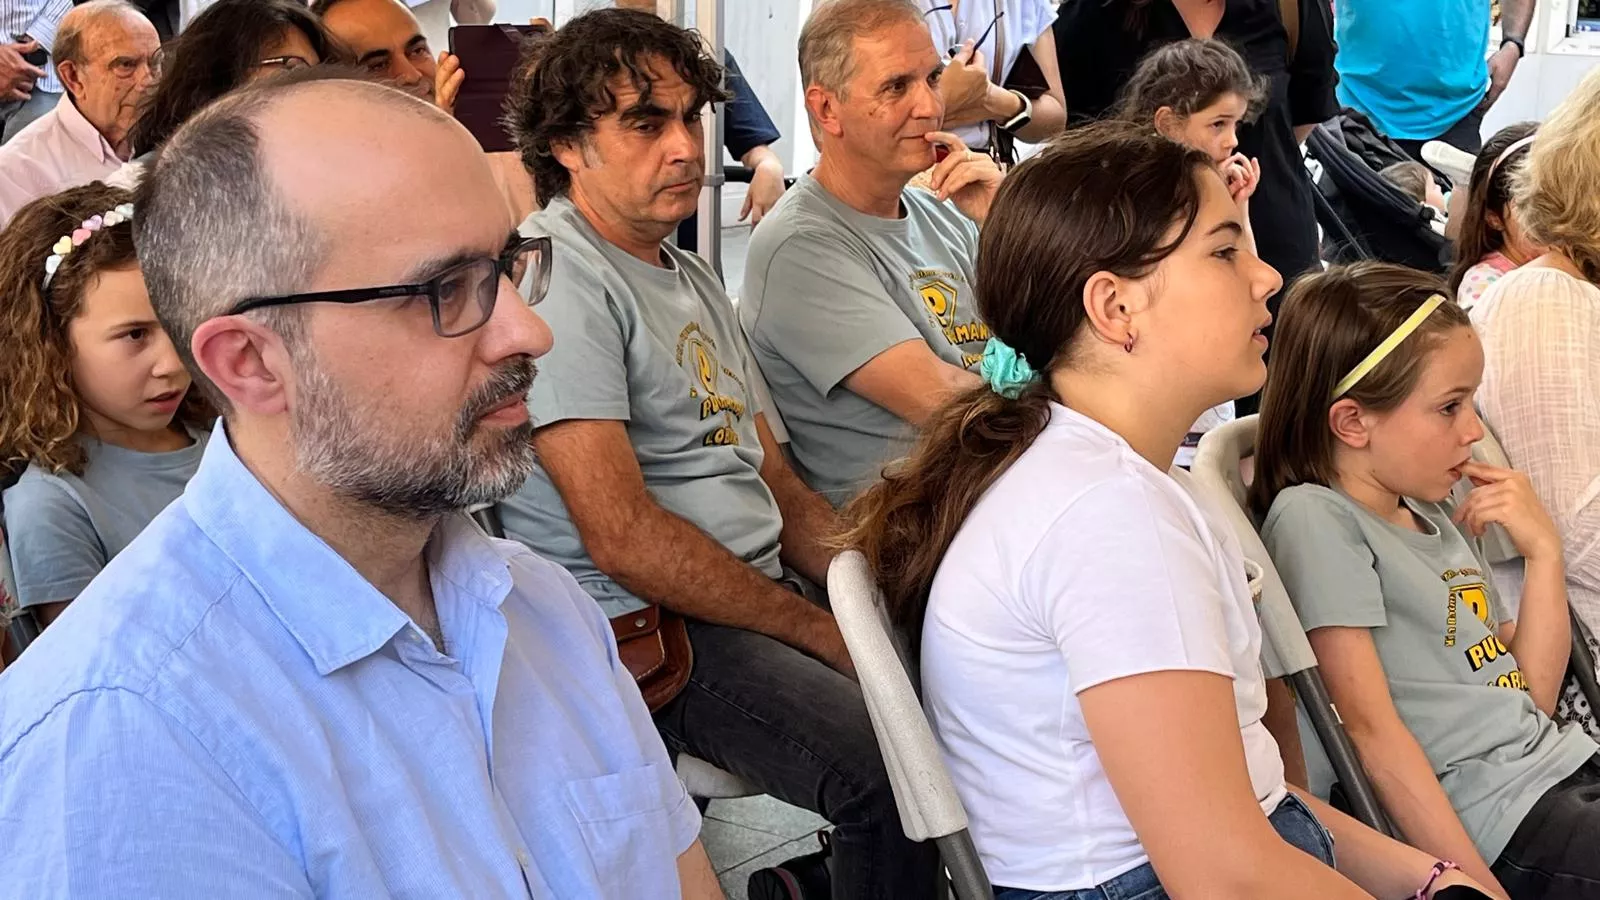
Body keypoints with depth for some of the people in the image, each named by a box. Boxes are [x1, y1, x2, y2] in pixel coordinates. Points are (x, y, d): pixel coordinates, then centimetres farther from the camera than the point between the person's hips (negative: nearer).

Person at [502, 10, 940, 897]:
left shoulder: (692, 279, 19)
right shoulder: (556, 276, -12)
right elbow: (624, 538, -18)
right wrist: (826, 633, -13)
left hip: (765, 596, 9)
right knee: (897, 770, -28)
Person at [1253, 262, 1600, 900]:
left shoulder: (1436, 512, 15)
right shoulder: (1315, 518, -10)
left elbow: (1532, 695, 15)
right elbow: (1370, 729, -15)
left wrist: (1543, 549, 6)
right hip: (1496, 821, -8)